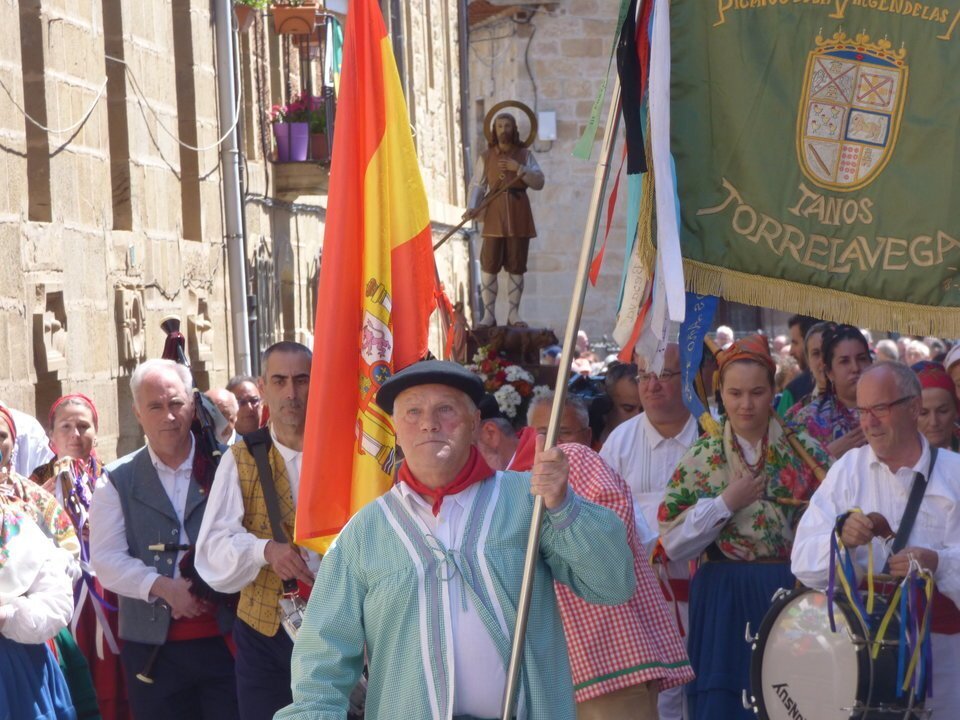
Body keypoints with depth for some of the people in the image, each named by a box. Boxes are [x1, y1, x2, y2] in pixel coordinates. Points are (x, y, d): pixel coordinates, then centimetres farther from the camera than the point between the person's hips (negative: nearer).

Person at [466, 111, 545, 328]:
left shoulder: (524, 155, 9)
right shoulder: (486, 156, 9)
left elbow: (539, 182, 0)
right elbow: (477, 184, 3)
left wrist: (519, 169, -12)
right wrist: (473, 207, -14)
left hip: (519, 215, 0)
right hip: (494, 213, 0)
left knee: (516, 267, 1)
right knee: (489, 265, -7)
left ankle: (514, 314, 7)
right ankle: (489, 314, -5)